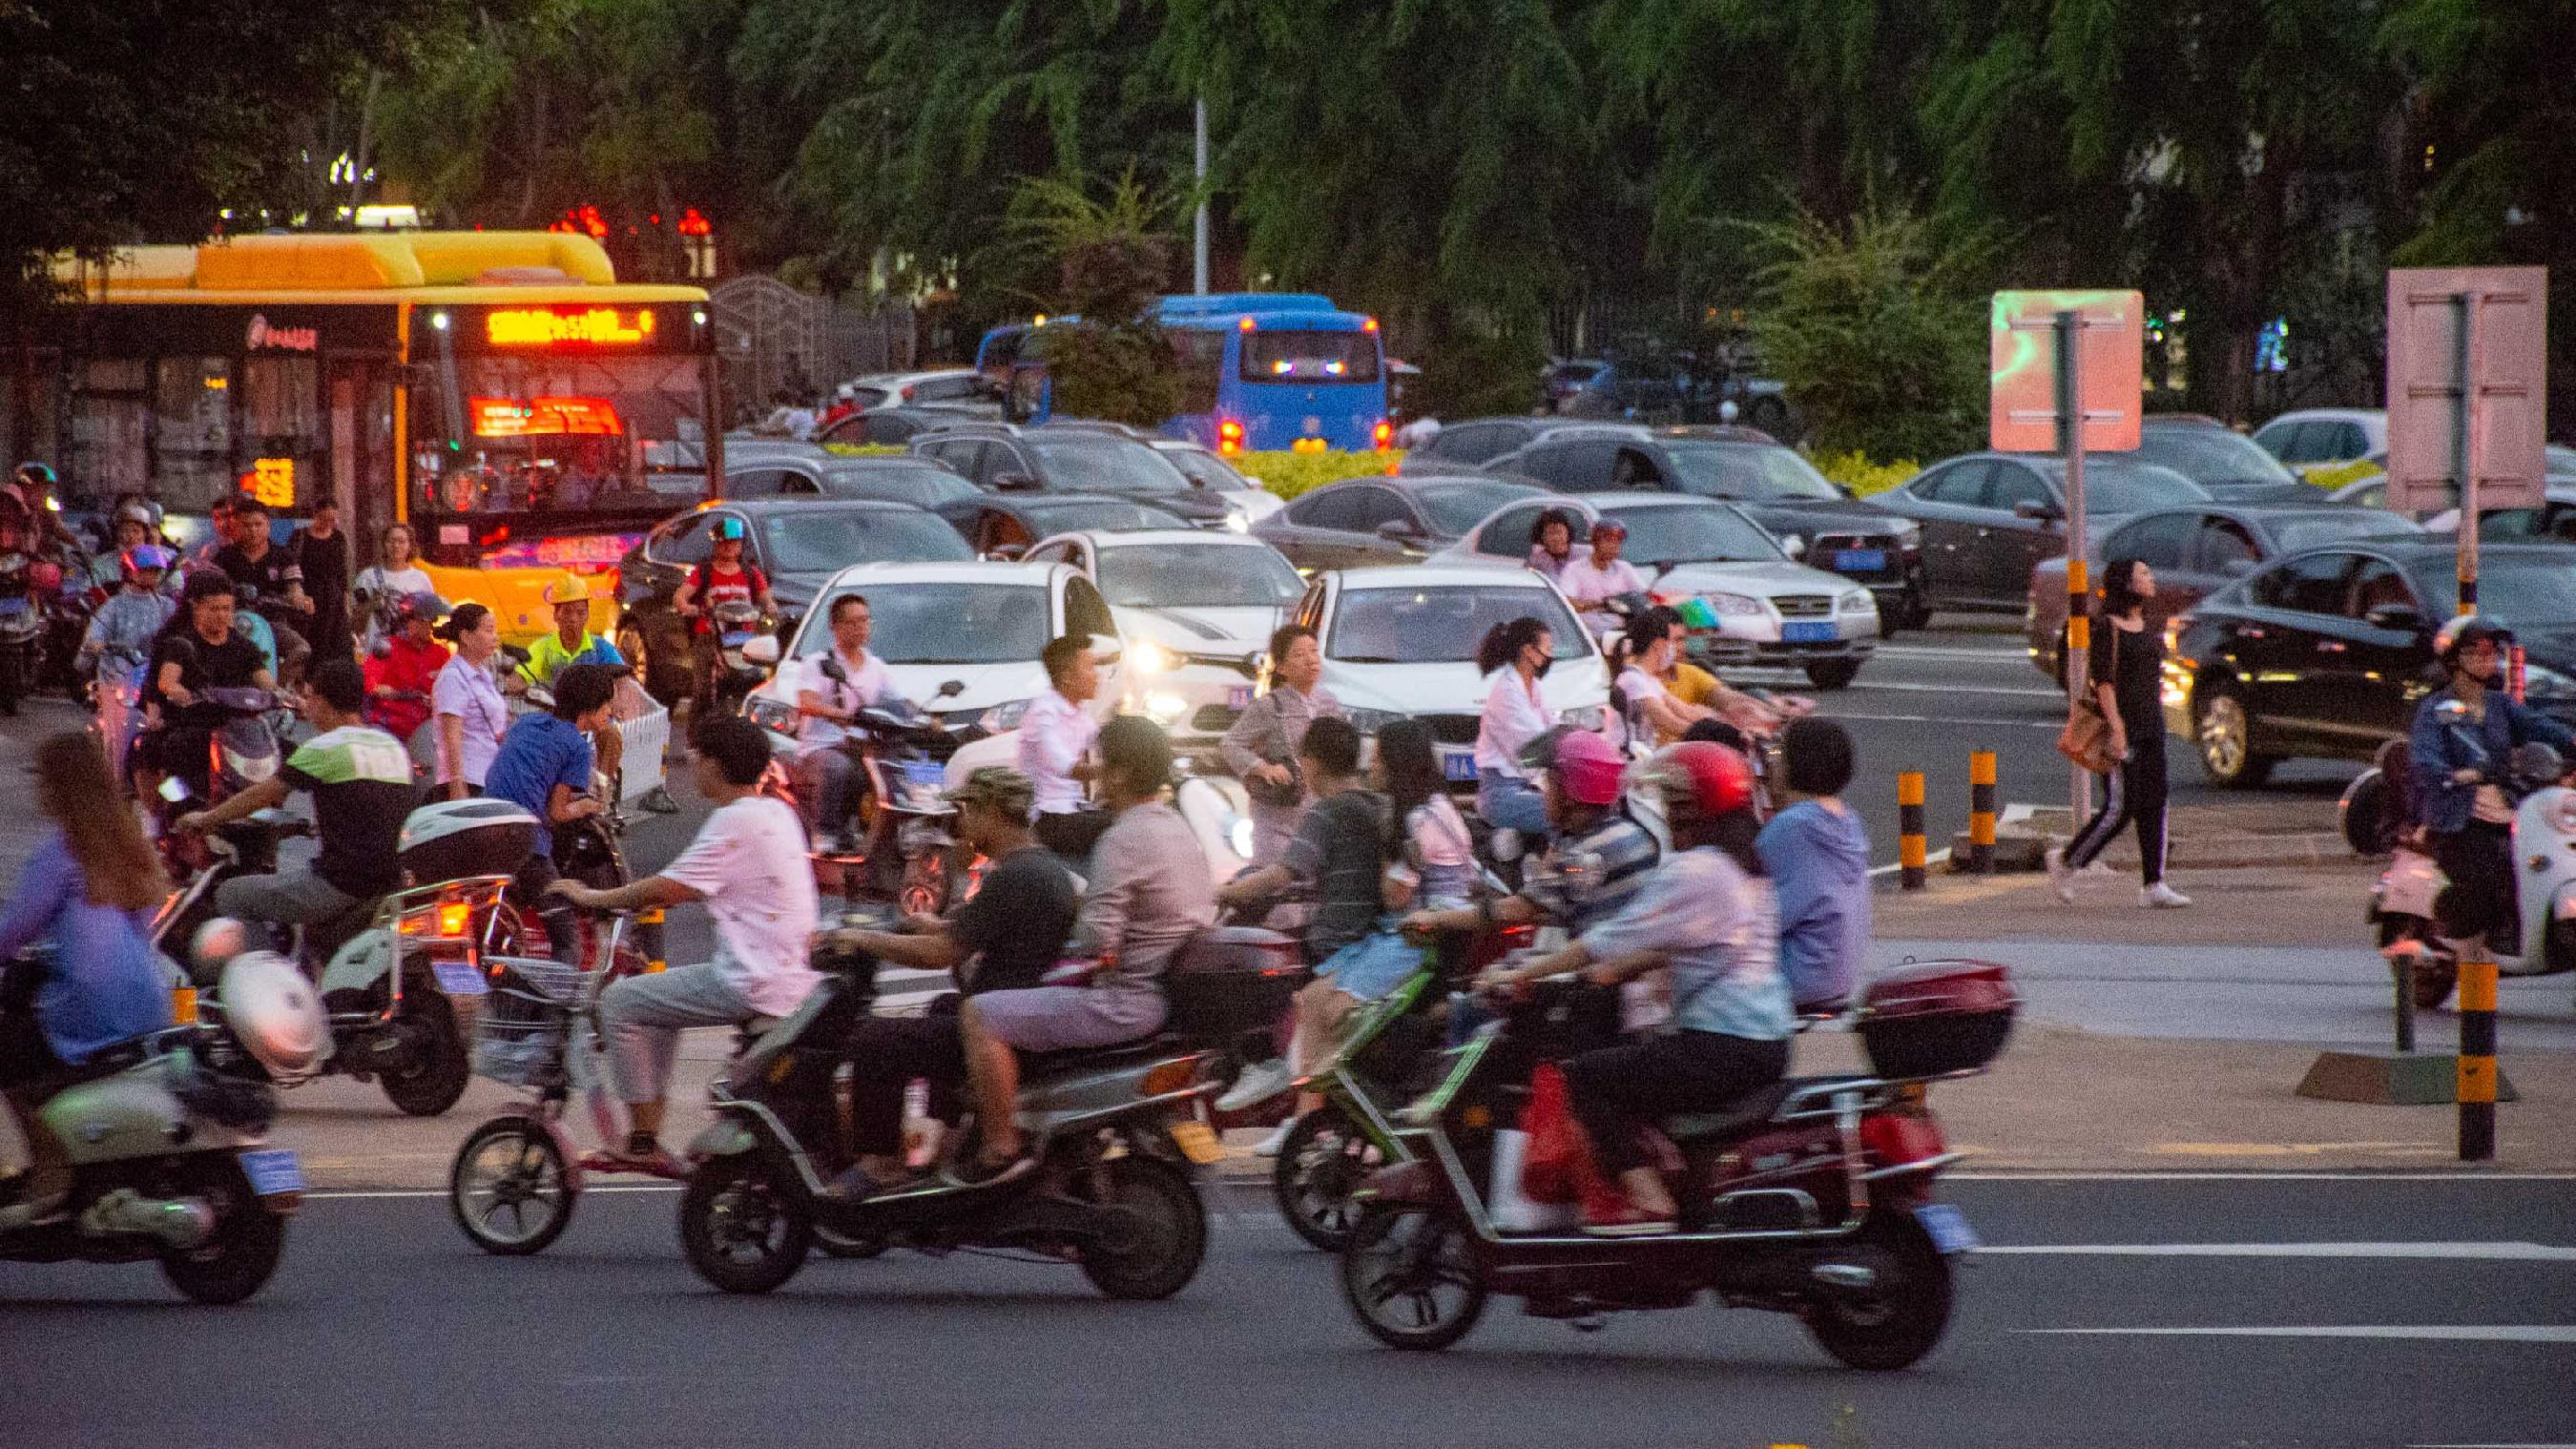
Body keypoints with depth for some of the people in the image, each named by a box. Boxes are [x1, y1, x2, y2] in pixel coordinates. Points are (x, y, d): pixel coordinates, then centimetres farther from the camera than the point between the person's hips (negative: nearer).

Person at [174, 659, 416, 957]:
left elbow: (263, 795, -1)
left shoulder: (324, 748, -8)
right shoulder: (394, 747, 13)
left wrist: (205, 819, 14)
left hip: (340, 883, -8)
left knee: (231, 896, 6)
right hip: (391, 884, 8)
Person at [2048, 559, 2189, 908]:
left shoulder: (2143, 624, 14)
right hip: (2121, 725, -8)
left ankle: (2153, 886, -1)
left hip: (2150, 726, 8)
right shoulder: (2107, 626, -11)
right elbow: (2103, 679, -17)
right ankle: (2066, 862, 11)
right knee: (2119, 808, -7)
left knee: (2154, 805, 1)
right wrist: (2117, 728, -22)